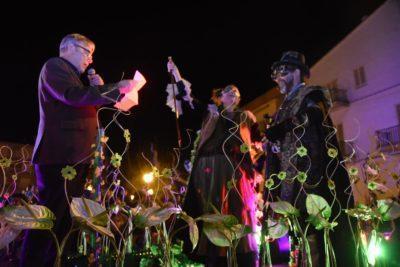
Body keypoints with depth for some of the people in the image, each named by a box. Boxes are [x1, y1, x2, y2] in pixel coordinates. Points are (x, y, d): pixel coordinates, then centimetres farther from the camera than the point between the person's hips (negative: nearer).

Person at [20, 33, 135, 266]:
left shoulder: (70, 73, 27)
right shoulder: (55, 65, -2)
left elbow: (86, 107, 26)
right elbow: (74, 96, -21)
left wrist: (98, 89, 13)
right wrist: (117, 89, -18)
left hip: (75, 157, 9)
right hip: (60, 156, -9)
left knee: (64, 221, 9)